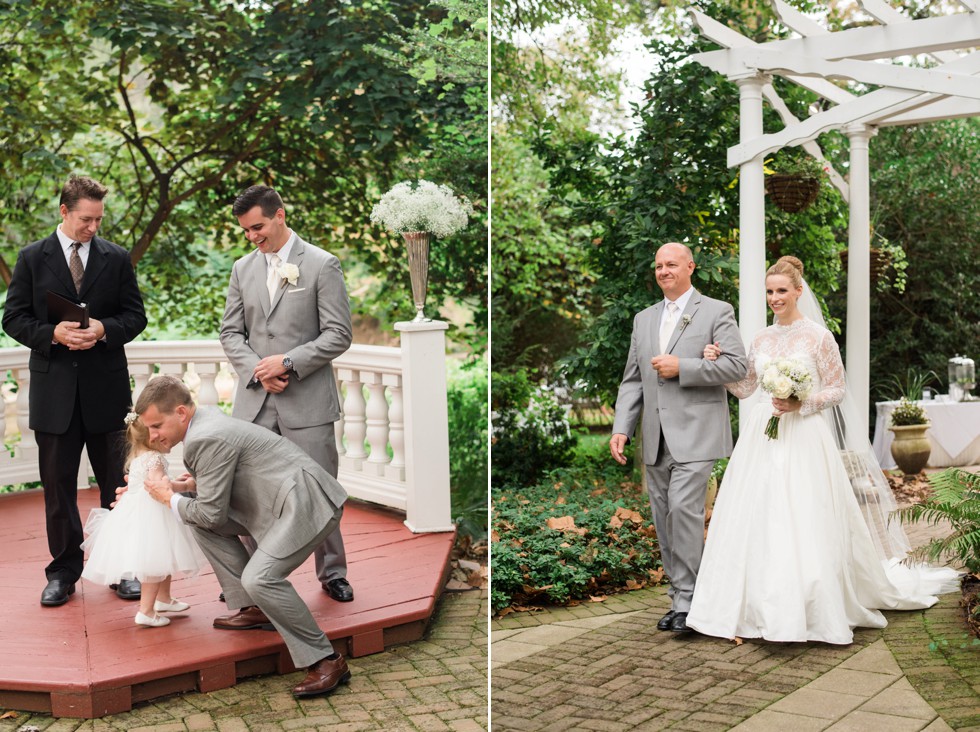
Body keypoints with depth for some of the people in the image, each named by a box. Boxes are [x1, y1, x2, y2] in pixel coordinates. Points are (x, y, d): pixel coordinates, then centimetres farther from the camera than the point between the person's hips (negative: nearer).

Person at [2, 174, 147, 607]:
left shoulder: (117, 259, 5)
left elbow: (135, 316, 4)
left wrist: (103, 329, -15)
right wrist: (54, 333, -16)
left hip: (106, 388, 0)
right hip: (54, 389, 0)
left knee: (117, 482, 6)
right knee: (58, 484, 7)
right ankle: (64, 570, 18)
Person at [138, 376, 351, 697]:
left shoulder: (206, 439, -18)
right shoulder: (205, 419, 13)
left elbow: (212, 512, -14)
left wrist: (170, 498, 2)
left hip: (307, 503, -11)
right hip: (284, 501, 11)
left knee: (259, 577, -26)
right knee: (202, 522, 12)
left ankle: (326, 661, -14)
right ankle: (253, 608, 16)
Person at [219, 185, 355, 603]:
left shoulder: (322, 265, -3)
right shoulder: (242, 269, 10)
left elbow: (339, 334, -7)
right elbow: (230, 332, 10)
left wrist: (288, 362, -16)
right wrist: (257, 371, -8)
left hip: (307, 401, -3)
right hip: (255, 400, 4)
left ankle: (332, 573, 21)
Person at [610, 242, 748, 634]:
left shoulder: (716, 311, 2)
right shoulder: (644, 319, 17)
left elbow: (736, 364, -8)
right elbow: (632, 380, 15)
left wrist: (682, 367, -14)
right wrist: (621, 428, 4)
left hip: (695, 433, -6)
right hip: (656, 439, 6)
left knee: (684, 508, -16)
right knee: (664, 519, 8)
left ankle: (687, 599, -7)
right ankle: (680, 597, 17)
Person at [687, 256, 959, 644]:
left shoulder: (818, 336, -3)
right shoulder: (761, 339, 12)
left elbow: (836, 390, -1)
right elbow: (744, 389, 17)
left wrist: (800, 404, -15)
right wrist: (717, 363, 3)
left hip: (803, 440, -5)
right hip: (762, 441, 5)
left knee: (804, 523, -7)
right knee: (758, 522, 2)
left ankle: (813, 611, 5)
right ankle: (762, 609, 10)